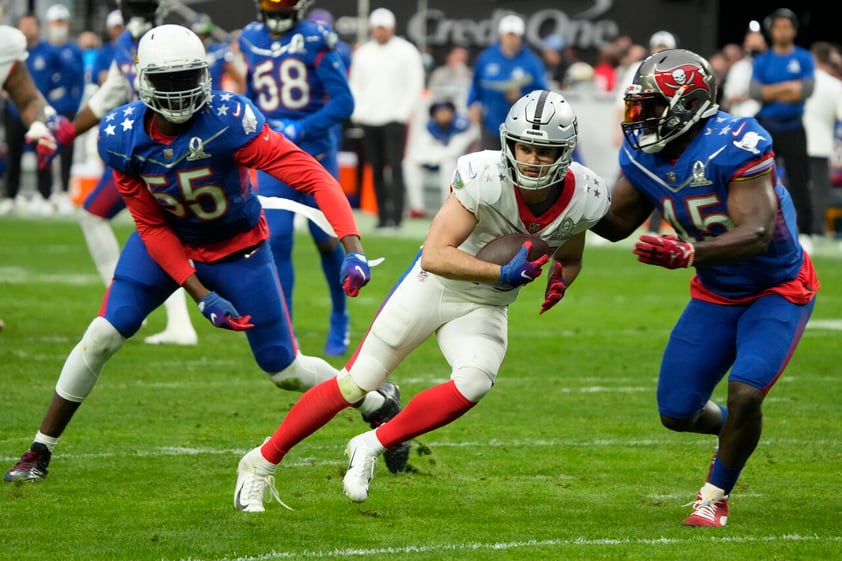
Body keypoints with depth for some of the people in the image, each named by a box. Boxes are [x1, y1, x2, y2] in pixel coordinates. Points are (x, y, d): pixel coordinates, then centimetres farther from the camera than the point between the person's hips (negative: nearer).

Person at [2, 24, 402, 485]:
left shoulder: (229, 121, -33)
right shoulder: (122, 136, -22)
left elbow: (312, 176, -36)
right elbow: (151, 226, -12)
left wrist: (353, 249, -48)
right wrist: (201, 296, -19)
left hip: (238, 248, -2)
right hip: (167, 240, 2)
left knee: (284, 369, 1)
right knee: (104, 335, -13)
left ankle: (379, 404, 29)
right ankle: (39, 452, 1)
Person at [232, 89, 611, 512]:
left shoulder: (582, 200, -13)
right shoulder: (486, 179, -28)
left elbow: (570, 259, 10)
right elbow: (435, 256, -29)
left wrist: (560, 280, -13)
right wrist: (503, 273, -38)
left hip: (483, 309, 3)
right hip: (433, 285, -3)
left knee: (473, 385, -26)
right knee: (355, 385, 1)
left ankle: (372, 447, -6)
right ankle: (262, 462, 19)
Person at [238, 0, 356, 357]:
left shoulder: (315, 41, -10)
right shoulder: (251, 41, 5)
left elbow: (343, 103, -14)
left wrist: (298, 130, -22)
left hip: (314, 153, -3)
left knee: (326, 240, 6)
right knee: (276, 242, -8)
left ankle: (340, 318, 31)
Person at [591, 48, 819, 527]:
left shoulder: (735, 146, -31)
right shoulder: (644, 155, -9)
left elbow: (756, 235, -38)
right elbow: (617, 224, 4)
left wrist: (687, 253, -52)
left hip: (779, 290, -6)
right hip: (717, 294, 7)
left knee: (745, 392, -23)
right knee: (677, 412, 4)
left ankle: (715, 496, 1)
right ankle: (737, 432, 39)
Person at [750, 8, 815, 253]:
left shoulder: (804, 58, 1)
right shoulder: (762, 61, 5)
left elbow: (806, 90, -12)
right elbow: (754, 91, -8)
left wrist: (771, 92, -15)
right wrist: (788, 88, -15)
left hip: (793, 128, -2)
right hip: (766, 128, 2)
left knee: (799, 182, -3)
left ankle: (804, 233, 1)